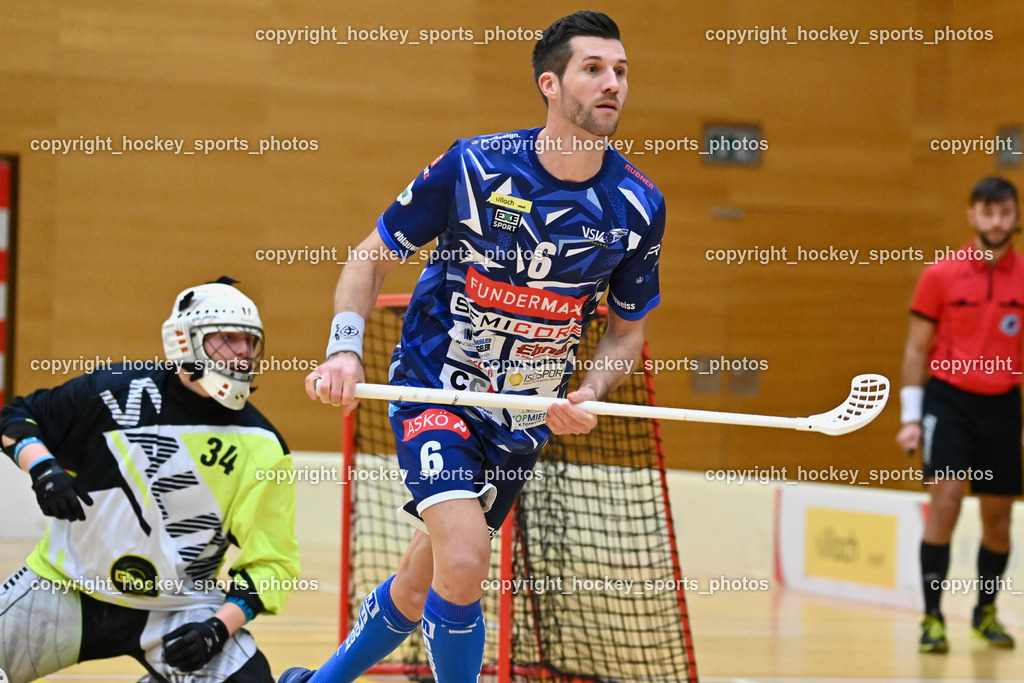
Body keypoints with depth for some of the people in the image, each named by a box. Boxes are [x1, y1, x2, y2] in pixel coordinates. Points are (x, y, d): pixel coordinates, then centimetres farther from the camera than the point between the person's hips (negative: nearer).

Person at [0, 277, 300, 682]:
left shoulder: (262, 447, -7)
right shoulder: (119, 388, -8)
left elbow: (270, 562, -5)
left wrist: (220, 627, -19)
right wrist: (41, 467, -18)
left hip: (182, 609, 0)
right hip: (67, 586, 0)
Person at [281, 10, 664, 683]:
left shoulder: (638, 205, -7)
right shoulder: (474, 166, -14)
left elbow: (628, 326, 9)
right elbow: (371, 256, -1)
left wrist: (589, 394, -11)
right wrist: (345, 352, -15)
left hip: (525, 418, 4)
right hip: (435, 388, -4)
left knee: (420, 587, 14)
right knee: (463, 560, -25)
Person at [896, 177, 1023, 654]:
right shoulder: (940, 275, -2)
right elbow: (917, 348, 2)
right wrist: (910, 416, -3)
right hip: (948, 399, -2)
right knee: (946, 496, -16)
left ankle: (985, 613, 30)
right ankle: (932, 618, -12)